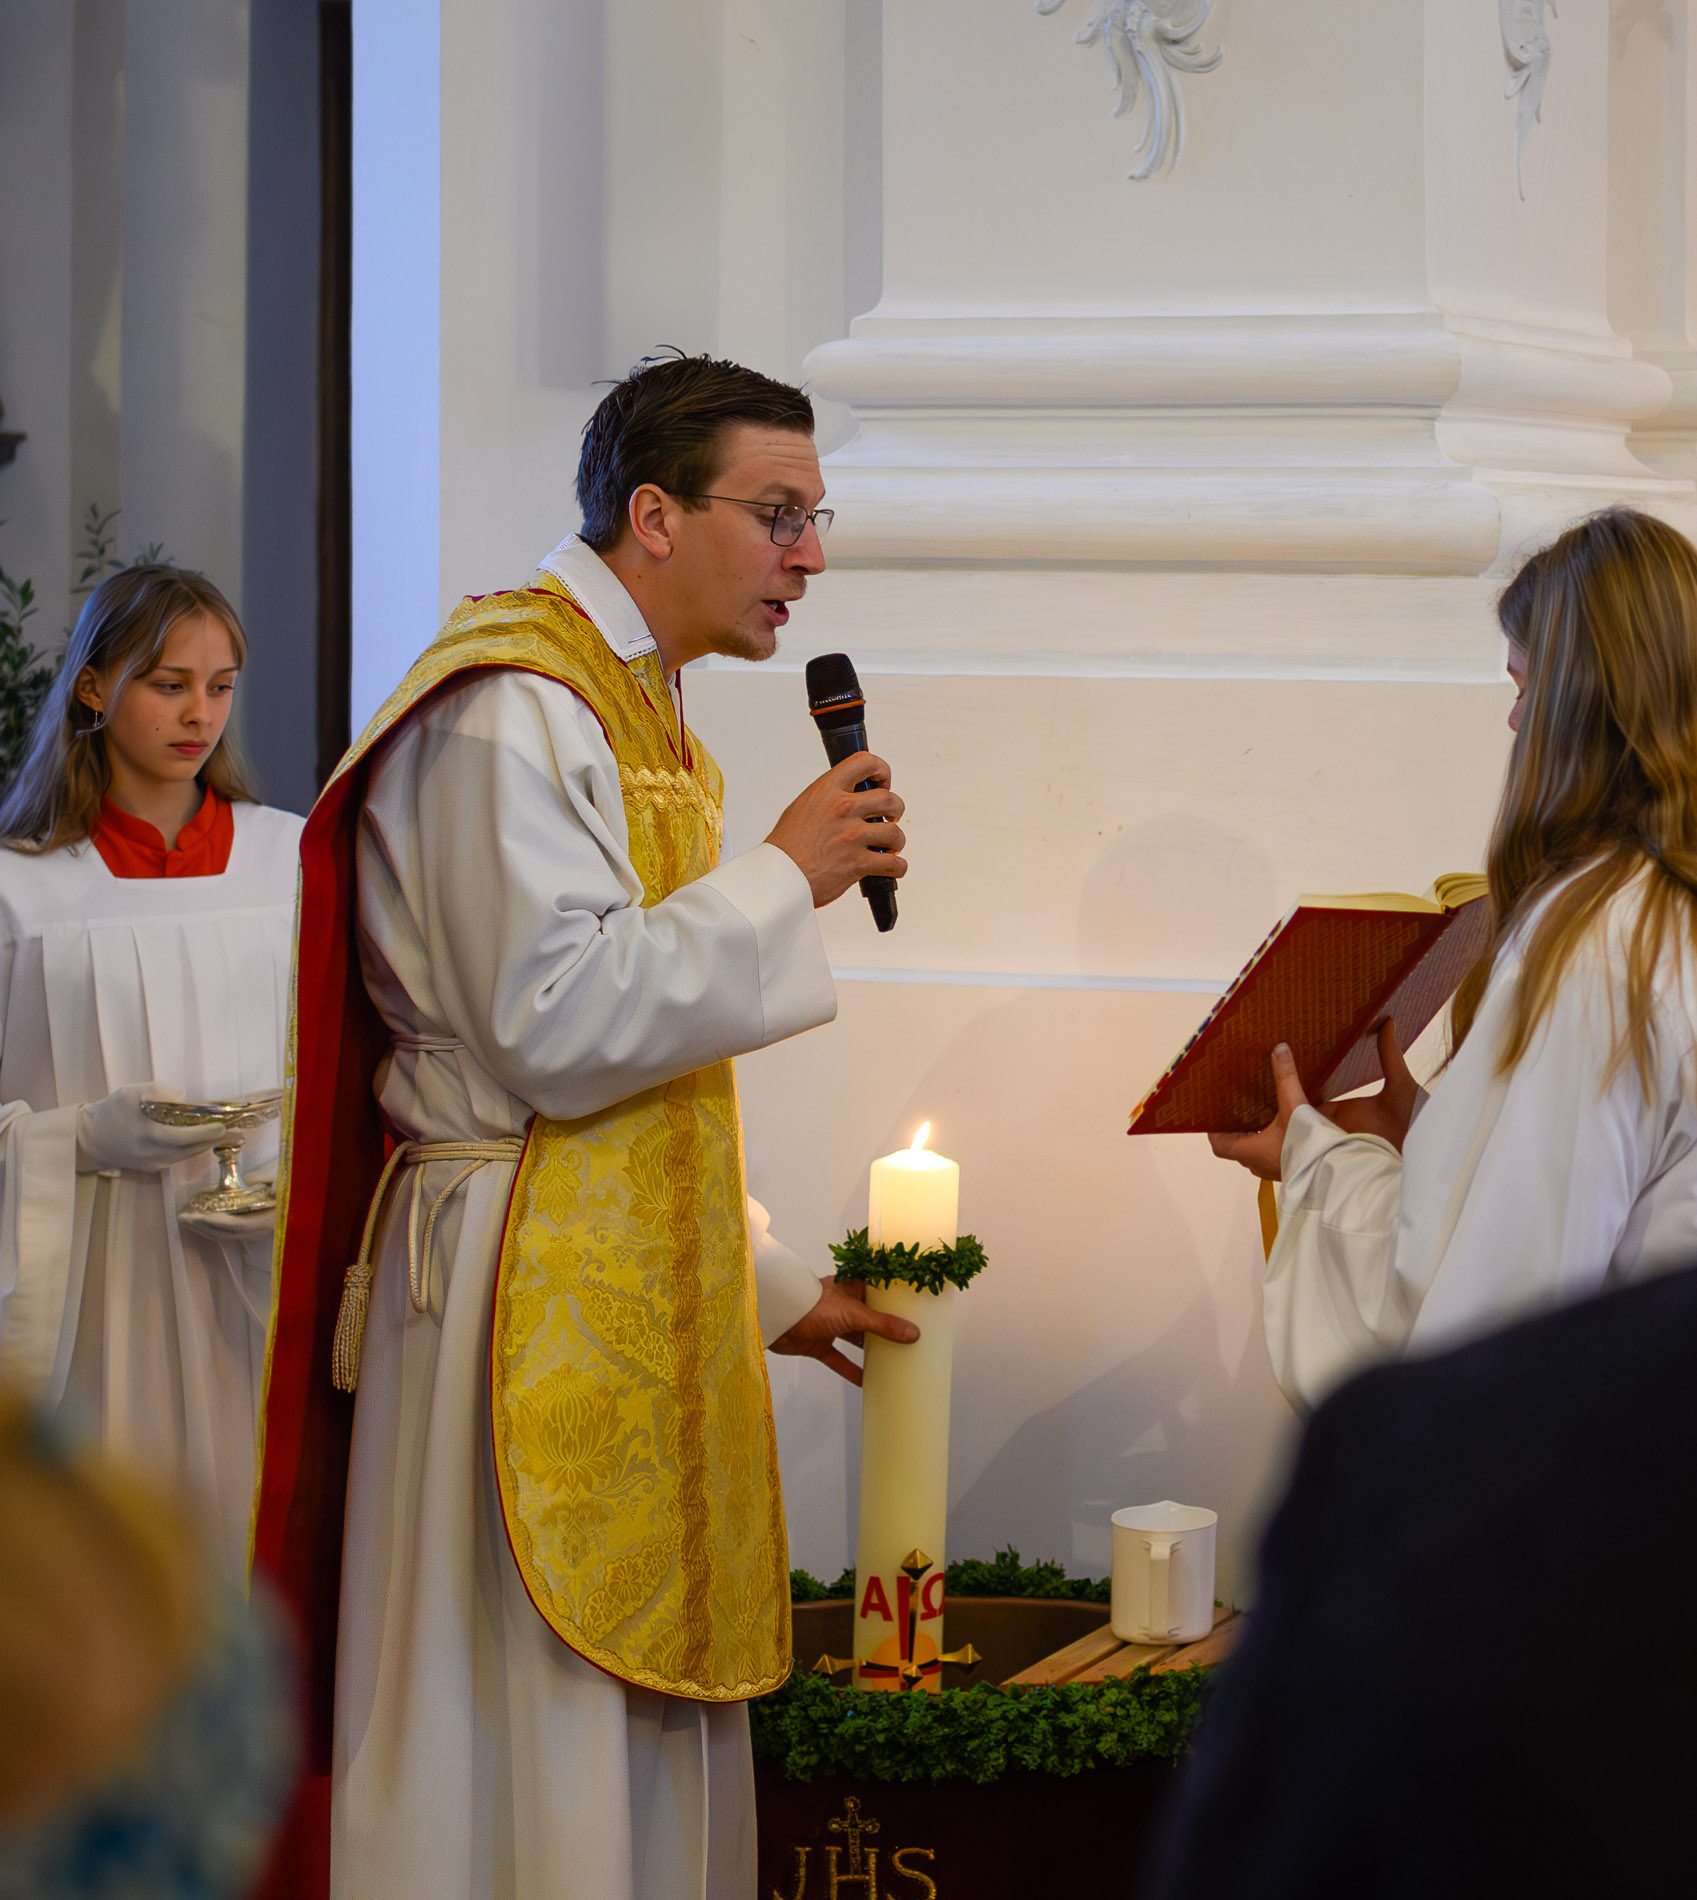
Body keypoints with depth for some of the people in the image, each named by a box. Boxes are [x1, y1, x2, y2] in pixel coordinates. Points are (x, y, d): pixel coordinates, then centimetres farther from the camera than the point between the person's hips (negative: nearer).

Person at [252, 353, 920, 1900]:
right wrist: (782, 880, -14)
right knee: (533, 1776, -7)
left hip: (638, 1295, 10)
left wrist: (763, 1287, 23)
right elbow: (556, 1028, -22)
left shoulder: (636, 713, 19)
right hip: (527, 1301, -10)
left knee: (647, 1757, 9)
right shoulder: (514, 712, -13)